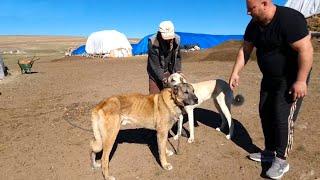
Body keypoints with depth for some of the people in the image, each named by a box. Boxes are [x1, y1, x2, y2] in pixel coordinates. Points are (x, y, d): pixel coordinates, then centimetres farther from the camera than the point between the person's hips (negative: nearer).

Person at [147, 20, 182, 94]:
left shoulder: (176, 39, -11)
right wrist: (164, 79, -23)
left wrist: (178, 72, -6)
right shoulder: (153, 41, -24)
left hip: (170, 72, 4)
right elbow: (154, 64, -21)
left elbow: (178, 57, 3)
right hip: (156, 74, -3)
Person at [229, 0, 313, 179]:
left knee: (282, 116, -8)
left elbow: (306, 49, -27)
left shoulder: (289, 19, -25)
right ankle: (270, 151, 25)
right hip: (270, 77, 8)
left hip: (291, 78, -8)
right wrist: (235, 73, 3)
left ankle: (281, 160, 7)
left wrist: (301, 81, -28)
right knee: (265, 112, 9)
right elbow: (245, 50, 7)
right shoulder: (254, 25, -1)